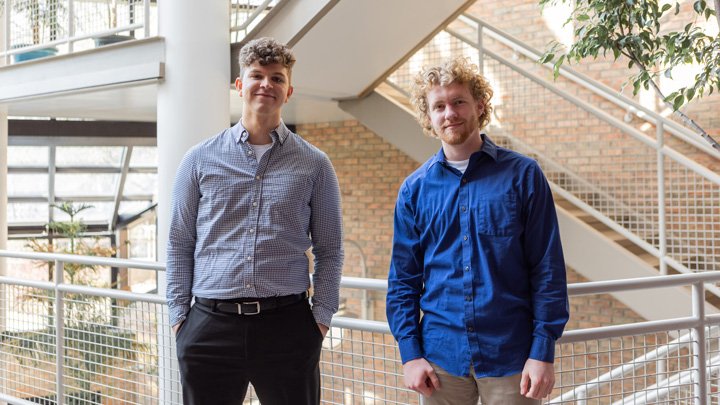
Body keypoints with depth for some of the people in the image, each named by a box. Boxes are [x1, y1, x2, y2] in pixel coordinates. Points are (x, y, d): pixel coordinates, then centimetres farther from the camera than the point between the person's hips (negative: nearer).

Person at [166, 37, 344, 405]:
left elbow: (329, 250, 8)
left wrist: (321, 317, 0)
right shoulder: (200, 159, 7)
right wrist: (179, 316, 3)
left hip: (287, 326, 0)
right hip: (209, 328, 1)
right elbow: (179, 244, 9)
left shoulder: (314, 164, 6)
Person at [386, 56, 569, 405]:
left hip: (511, 358, -2)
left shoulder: (522, 176, -2)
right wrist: (410, 353, -2)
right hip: (441, 359, 2)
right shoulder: (414, 189, 5)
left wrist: (543, 352, -8)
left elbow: (548, 271, -3)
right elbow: (403, 280, 7)